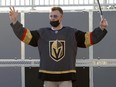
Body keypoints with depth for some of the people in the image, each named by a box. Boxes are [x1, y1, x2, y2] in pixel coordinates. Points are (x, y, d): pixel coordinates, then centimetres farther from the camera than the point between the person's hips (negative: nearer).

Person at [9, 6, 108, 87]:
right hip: (48, 77, 2)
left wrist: (101, 28, -13)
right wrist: (15, 22, -8)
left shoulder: (72, 33, 6)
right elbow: (24, 34, 4)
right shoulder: (42, 33, 9)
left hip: (66, 77, -1)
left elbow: (91, 37, 2)